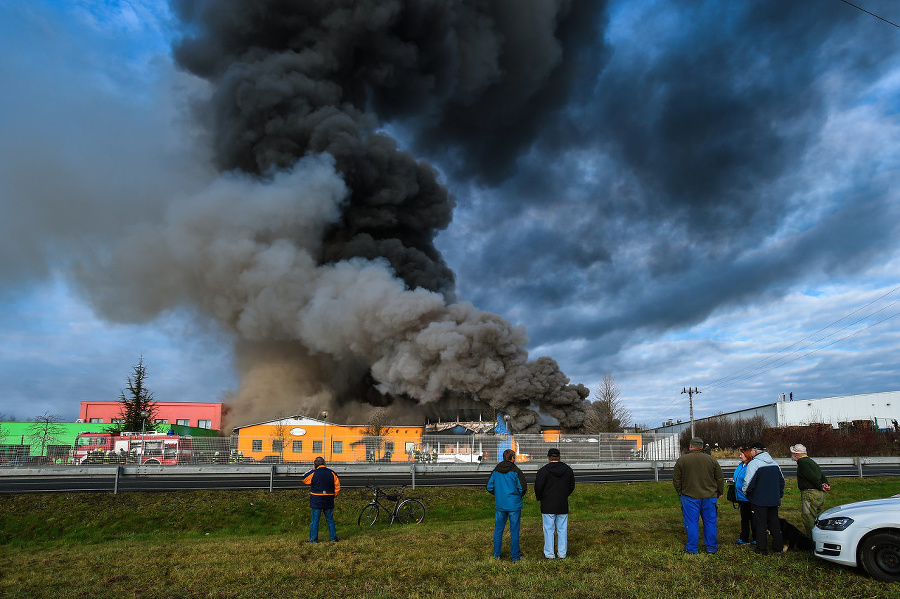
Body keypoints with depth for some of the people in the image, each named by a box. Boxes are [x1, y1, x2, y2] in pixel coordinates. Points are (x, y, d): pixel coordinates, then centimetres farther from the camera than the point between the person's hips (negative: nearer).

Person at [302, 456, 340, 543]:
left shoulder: (314, 473, -9)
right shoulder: (331, 473, 2)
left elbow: (304, 479, 6)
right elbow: (337, 485, 4)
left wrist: (312, 470, 11)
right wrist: (333, 495, 14)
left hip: (316, 501, -3)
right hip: (329, 501, 3)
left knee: (315, 520, 4)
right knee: (330, 519, 10)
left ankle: (313, 538, 5)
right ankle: (333, 537, 13)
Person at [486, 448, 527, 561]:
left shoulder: (496, 471, 2)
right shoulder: (515, 471, -9)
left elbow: (489, 487, 3)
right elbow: (523, 488, -12)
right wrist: (519, 496, 8)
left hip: (499, 504, 3)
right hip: (514, 505, -3)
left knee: (498, 530, 13)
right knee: (514, 531, 4)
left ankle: (496, 554, 18)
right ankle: (515, 556, 9)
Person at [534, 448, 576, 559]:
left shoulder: (544, 470, -11)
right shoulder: (568, 469, 5)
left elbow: (538, 487, -11)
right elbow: (572, 486, 13)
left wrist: (539, 498, 7)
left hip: (548, 505, -4)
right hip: (563, 505, 4)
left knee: (548, 529, 3)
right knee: (562, 529, 10)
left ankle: (549, 554, 6)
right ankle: (562, 553, 14)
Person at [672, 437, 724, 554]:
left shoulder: (682, 460, -3)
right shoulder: (712, 460, 2)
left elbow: (676, 479, 2)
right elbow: (720, 478, 8)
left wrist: (680, 492, 14)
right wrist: (719, 492, 21)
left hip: (690, 496, -2)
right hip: (709, 496, 2)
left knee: (691, 522, 4)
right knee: (710, 522, 12)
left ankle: (691, 548, 8)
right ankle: (711, 548, 20)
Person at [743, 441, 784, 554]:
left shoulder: (753, 464, -16)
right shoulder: (775, 463, 10)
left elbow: (749, 482, -20)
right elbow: (781, 481, 18)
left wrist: (745, 492, 0)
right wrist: (779, 497, 25)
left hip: (759, 501, -7)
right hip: (774, 500, 7)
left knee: (760, 524, 1)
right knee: (774, 523, 16)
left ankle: (762, 549, 5)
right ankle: (778, 547, 22)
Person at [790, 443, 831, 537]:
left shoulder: (802, 462, -12)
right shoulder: (810, 461, 19)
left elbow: (813, 477, -20)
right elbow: (822, 476, 15)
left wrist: (821, 487, -9)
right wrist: (826, 485, 1)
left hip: (810, 494, -10)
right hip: (820, 494, 10)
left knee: (808, 519, -4)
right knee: (819, 518, 16)